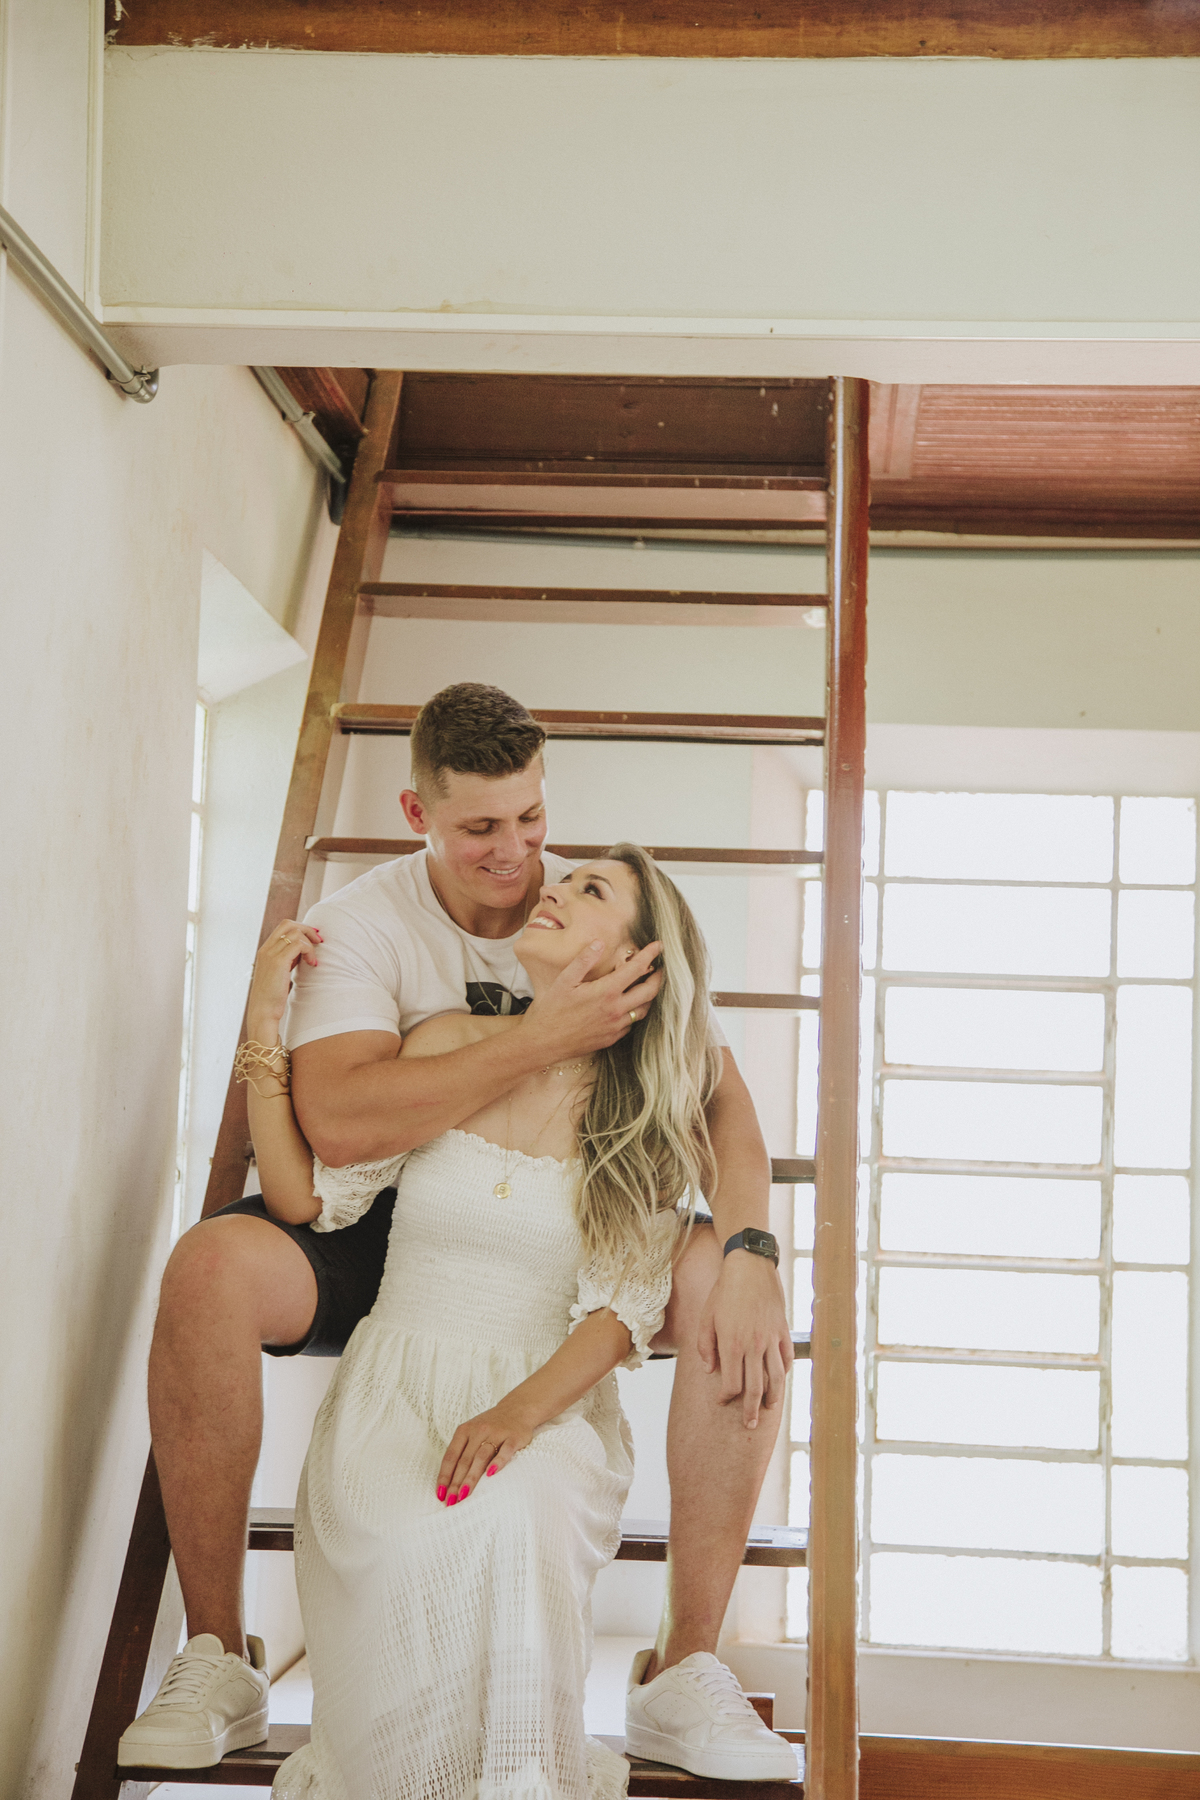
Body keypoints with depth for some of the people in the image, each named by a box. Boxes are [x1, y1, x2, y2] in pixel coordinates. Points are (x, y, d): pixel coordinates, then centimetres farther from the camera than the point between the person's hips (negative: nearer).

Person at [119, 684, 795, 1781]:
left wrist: (748, 1254, -29)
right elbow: (338, 1124, -28)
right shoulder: (363, 925, -11)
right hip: (391, 1236, -1)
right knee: (211, 1268, -31)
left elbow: (718, 1090, -11)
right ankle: (217, 1662, -16)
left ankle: (684, 1673, -15)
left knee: (733, 1294, -27)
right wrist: (545, 1038, -33)